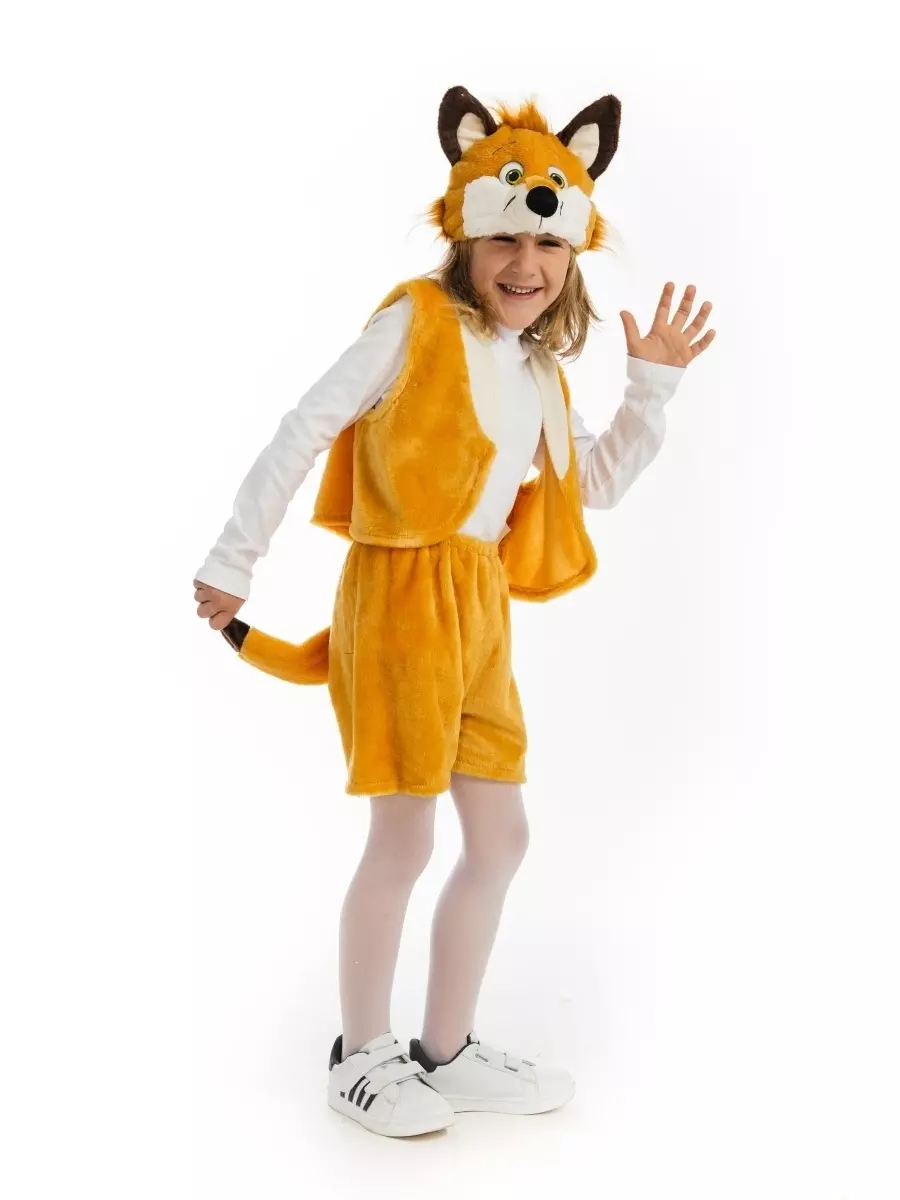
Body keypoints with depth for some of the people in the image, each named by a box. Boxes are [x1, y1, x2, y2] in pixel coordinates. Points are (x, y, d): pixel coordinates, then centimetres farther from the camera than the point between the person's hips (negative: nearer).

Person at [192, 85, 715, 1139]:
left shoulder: (539, 373, 16)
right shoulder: (416, 322, -7)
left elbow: (599, 483, 23)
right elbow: (303, 431, -9)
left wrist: (653, 387, 13)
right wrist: (233, 562, -9)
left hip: (482, 606, 8)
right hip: (402, 593, -8)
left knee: (502, 836, 10)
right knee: (405, 837, -2)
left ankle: (447, 1053, 25)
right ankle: (361, 1057, 18)